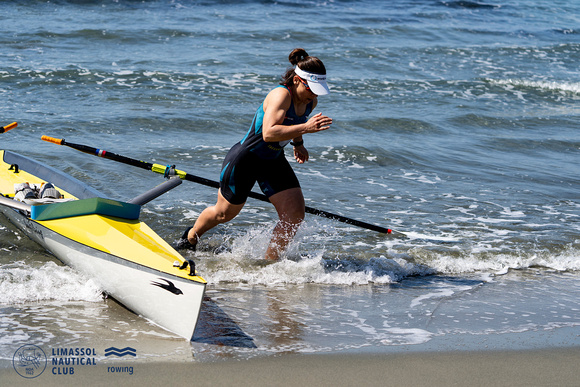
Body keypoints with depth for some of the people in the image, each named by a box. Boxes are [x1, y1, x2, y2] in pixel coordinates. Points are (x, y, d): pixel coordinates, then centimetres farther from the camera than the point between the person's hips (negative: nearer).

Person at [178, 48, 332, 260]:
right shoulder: (280, 95, -31)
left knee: (295, 214, -8)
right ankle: (191, 236, 43)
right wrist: (305, 127, -50)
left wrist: (298, 143, 11)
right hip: (246, 157, -7)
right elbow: (269, 133, -46)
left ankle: (270, 261, 7)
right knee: (225, 213, 13)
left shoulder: (311, 101, -6)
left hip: (273, 161, 7)